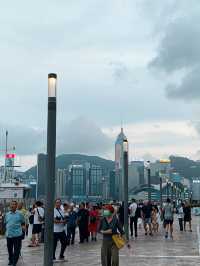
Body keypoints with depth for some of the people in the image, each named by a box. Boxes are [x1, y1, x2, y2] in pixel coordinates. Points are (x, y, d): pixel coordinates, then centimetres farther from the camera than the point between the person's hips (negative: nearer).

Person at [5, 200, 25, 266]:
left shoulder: (19, 214, 0)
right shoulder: (7, 214, 8)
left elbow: (23, 222, 9)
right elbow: (5, 223, 17)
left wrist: (23, 226, -7)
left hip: (17, 235, -3)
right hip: (9, 235, 3)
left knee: (16, 250, 0)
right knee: (9, 249, 13)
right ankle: (10, 260, 33)